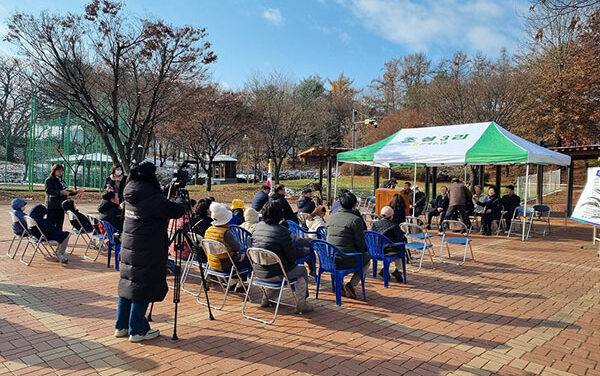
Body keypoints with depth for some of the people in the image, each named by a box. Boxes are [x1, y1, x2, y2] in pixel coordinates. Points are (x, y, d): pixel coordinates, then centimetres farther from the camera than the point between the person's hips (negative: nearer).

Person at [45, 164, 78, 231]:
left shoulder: (62, 180, 17)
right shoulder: (49, 180, -4)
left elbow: (66, 191, 24)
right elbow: (49, 191, -19)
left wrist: (75, 192, 10)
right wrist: (61, 192, -29)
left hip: (61, 206, 7)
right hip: (52, 207, -7)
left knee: (59, 225, 11)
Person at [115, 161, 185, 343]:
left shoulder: (131, 194, 7)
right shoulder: (152, 197, -20)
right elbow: (175, 211, -15)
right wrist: (181, 201, 5)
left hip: (128, 248, 9)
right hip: (146, 251, -9)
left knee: (127, 285, 16)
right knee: (142, 287, 1)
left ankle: (121, 326, 27)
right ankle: (137, 330, 11)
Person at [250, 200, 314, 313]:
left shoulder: (258, 226, 0)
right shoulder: (282, 231, -20)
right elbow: (292, 257, -14)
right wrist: (300, 250, 9)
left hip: (258, 272, 7)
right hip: (274, 274, -7)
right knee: (302, 270, 15)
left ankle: (266, 299, 38)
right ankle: (301, 305, 20)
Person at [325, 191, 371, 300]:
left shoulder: (330, 218, 11)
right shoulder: (356, 220, -9)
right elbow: (361, 243, -7)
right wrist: (360, 252, 16)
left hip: (329, 259, 6)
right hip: (346, 260, -6)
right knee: (367, 257, 23)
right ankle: (351, 285, 9)